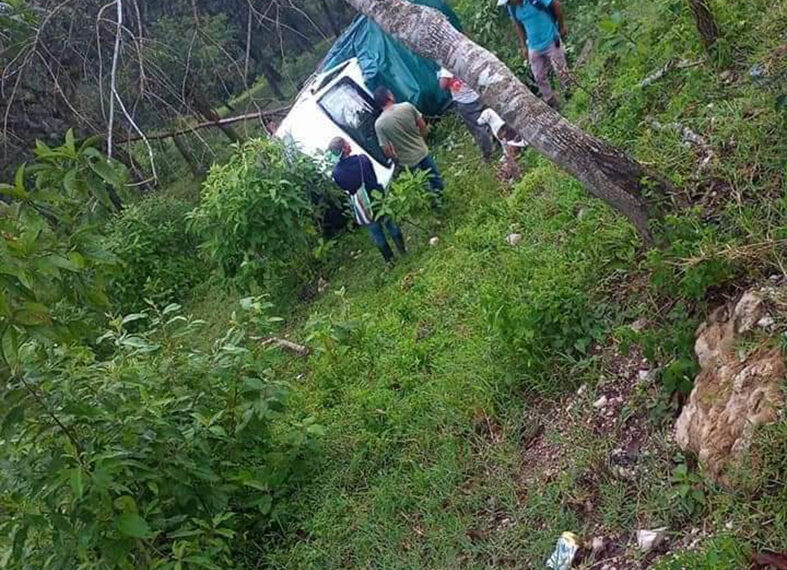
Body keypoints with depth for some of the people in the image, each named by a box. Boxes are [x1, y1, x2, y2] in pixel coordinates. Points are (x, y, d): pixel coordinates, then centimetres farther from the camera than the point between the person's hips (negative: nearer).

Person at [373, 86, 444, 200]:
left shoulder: (379, 124, -19)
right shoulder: (407, 107, -15)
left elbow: (387, 150, -15)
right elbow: (422, 125, -4)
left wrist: (395, 158, 6)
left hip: (407, 162, -1)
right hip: (422, 151, 1)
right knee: (434, 177, 25)